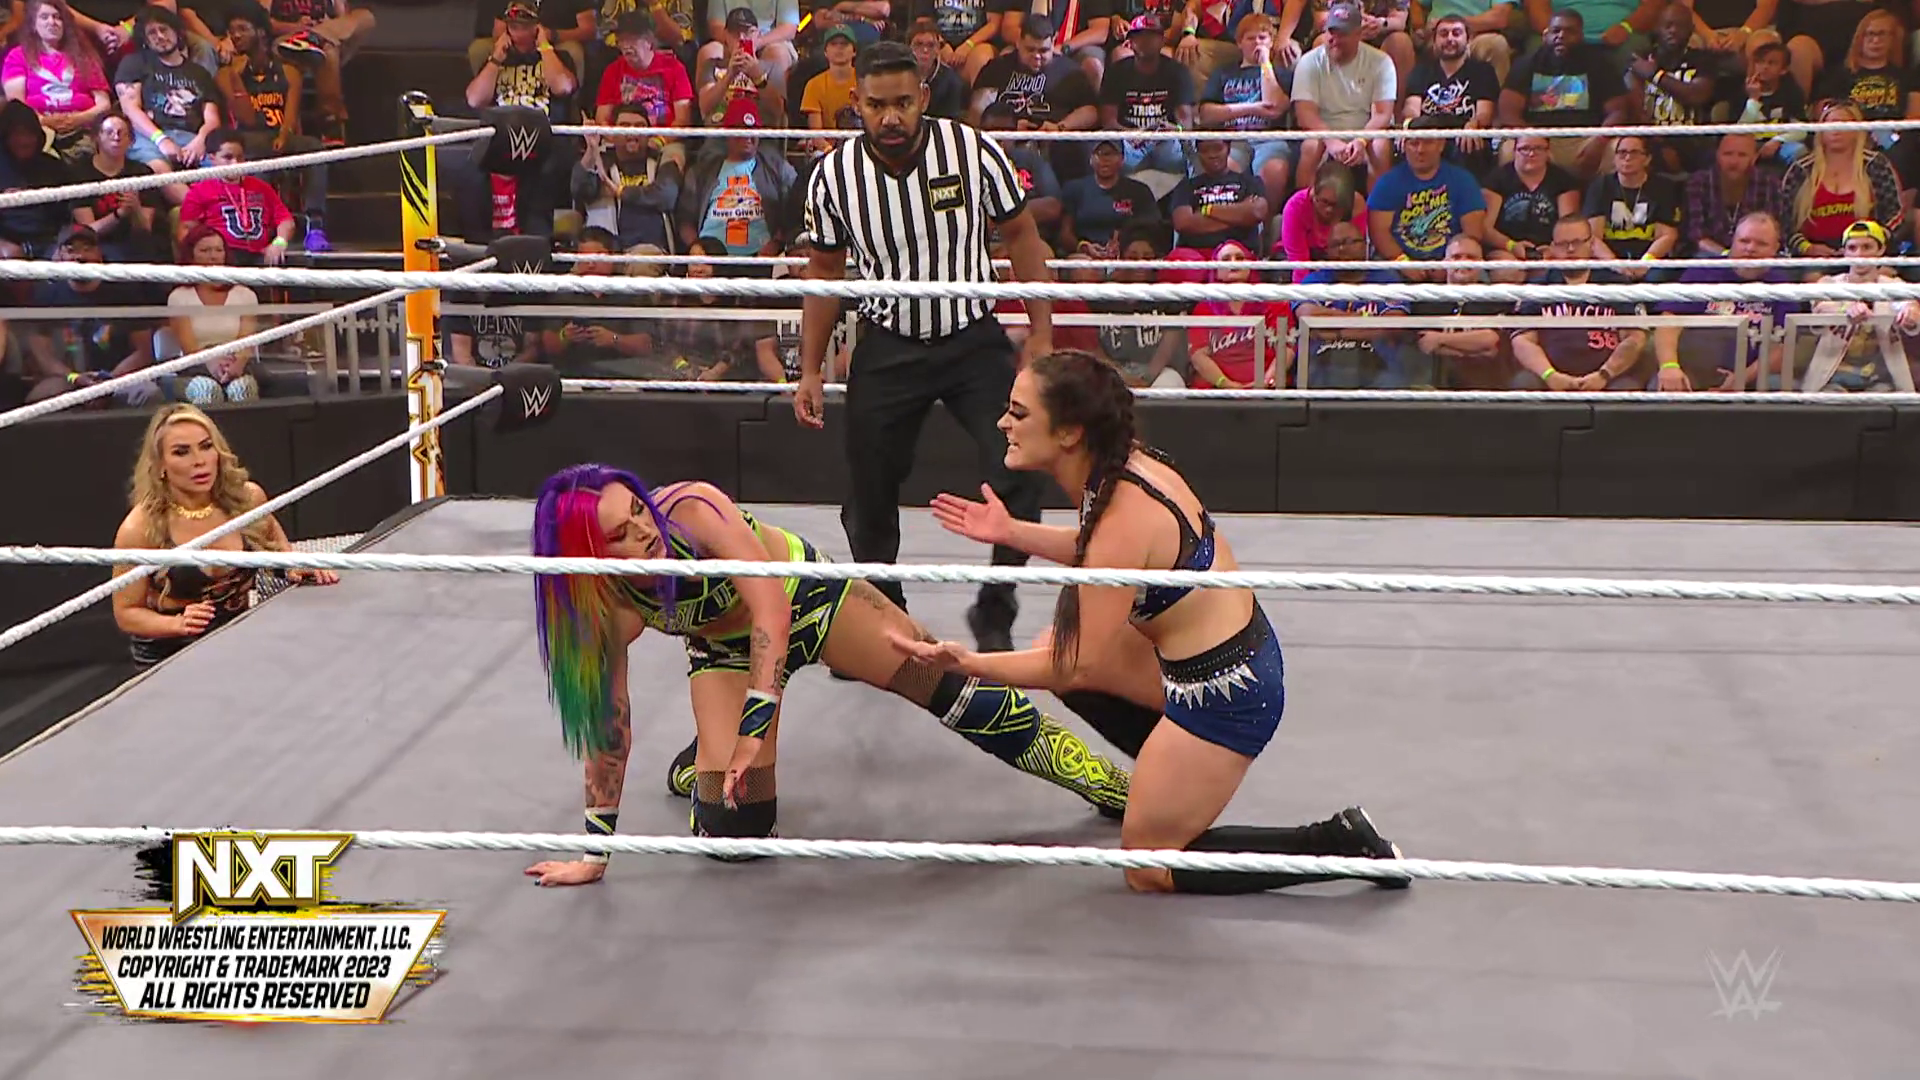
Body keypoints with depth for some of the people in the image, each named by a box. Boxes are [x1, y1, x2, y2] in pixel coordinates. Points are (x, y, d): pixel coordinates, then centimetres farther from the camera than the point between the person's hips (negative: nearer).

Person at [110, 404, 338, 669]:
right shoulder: (141, 528, -18)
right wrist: (179, 624, -24)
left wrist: (294, 566, -2)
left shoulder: (247, 498, -8)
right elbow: (126, 613, -7)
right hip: (171, 656, -4)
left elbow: (273, 537, 18)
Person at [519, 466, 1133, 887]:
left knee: (947, 684, -5)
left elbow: (769, 603, -38)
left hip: (803, 592, -1)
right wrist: (594, 854, -20)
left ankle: (1096, 777, 12)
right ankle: (703, 766, 29)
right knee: (735, 829, -9)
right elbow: (607, 726, -21)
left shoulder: (690, 507, -37)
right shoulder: (609, 612, -28)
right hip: (727, 650, 1)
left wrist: (756, 723, -44)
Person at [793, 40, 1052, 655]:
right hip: (887, 350, 1)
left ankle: (993, 614, 4)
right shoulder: (834, 175, -8)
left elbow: (1020, 235, -1)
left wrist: (1041, 333, -4)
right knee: (868, 500, 5)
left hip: (975, 340, -1)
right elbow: (824, 274, 4)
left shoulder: (972, 150, -13)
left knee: (1019, 475, -15)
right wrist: (810, 372, 2)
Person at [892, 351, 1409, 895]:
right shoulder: (1123, 464, -5)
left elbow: (1078, 666, -21)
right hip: (1235, 657, 9)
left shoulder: (1124, 517, -28)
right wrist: (1012, 533, 9)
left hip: (1224, 696, -9)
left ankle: (1341, 843, 1)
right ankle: (1165, 785, 28)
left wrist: (968, 663, -24)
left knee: (1148, 868, 4)